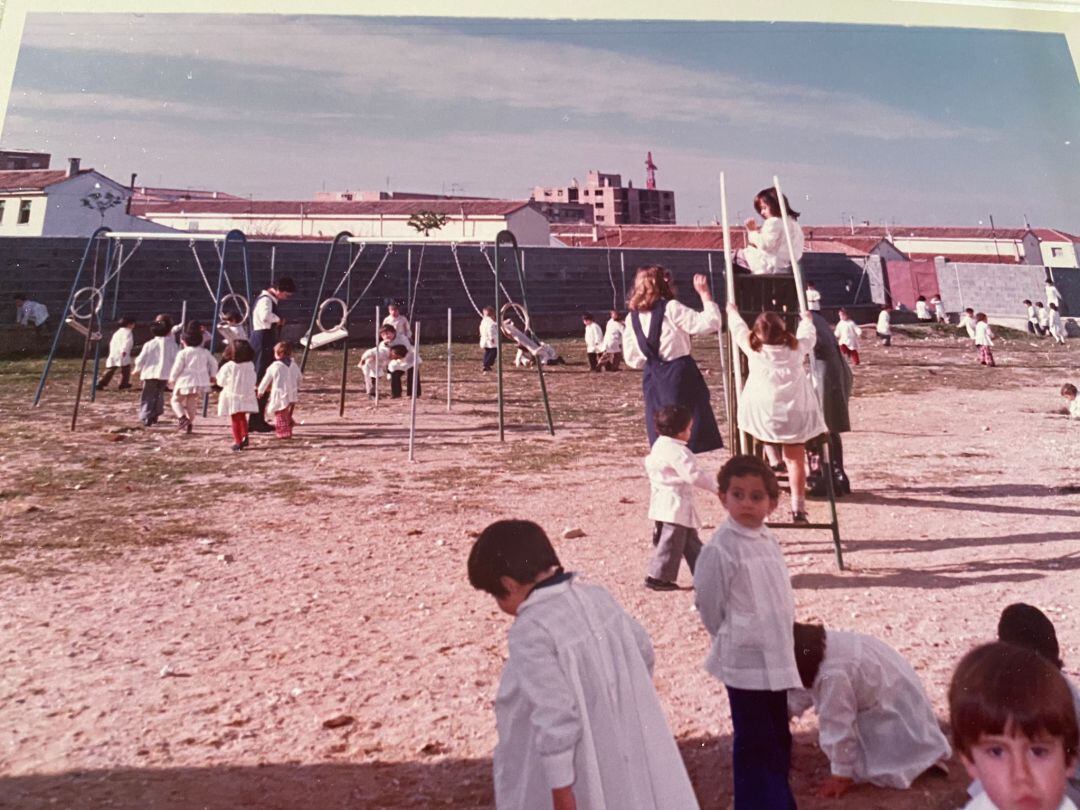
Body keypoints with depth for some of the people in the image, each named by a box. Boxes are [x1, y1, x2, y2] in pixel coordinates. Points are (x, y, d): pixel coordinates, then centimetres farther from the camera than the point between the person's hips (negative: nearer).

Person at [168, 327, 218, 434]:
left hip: (186, 381, -5)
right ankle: (189, 425, 10)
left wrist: (172, 379, 6)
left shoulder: (182, 353, -7)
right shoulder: (205, 352, 7)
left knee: (176, 400, 10)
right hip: (201, 382, 5)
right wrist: (212, 375, 22)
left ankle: (182, 418, -15)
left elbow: (177, 367, -8)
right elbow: (214, 363, 10)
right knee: (191, 403, 14)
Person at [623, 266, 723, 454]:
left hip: (652, 377, 6)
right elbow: (709, 323, -15)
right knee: (686, 431, -1)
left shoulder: (633, 316, 6)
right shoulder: (671, 308, -11)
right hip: (679, 373, -6)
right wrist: (705, 293, -7)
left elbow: (633, 359, 10)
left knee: (660, 435, 13)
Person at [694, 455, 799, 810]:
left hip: (775, 658, 8)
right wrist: (732, 646, -2)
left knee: (778, 737, 21)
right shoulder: (719, 549, -21)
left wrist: (778, 645, 15)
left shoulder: (768, 541, 4)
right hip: (745, 663, -8)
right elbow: (708, 606, -13)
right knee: (753, 742, 3)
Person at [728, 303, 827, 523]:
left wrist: (732, 311, 43)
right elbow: (809, 334, 30)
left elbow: (738, 327, 23)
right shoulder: (796, 347, 8)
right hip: (794, 412, 2)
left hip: (762, 413, -1)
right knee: (795, 459, 5)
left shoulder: (752, 347, 4)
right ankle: (798, 507, 6)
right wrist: (807, 320, 51)